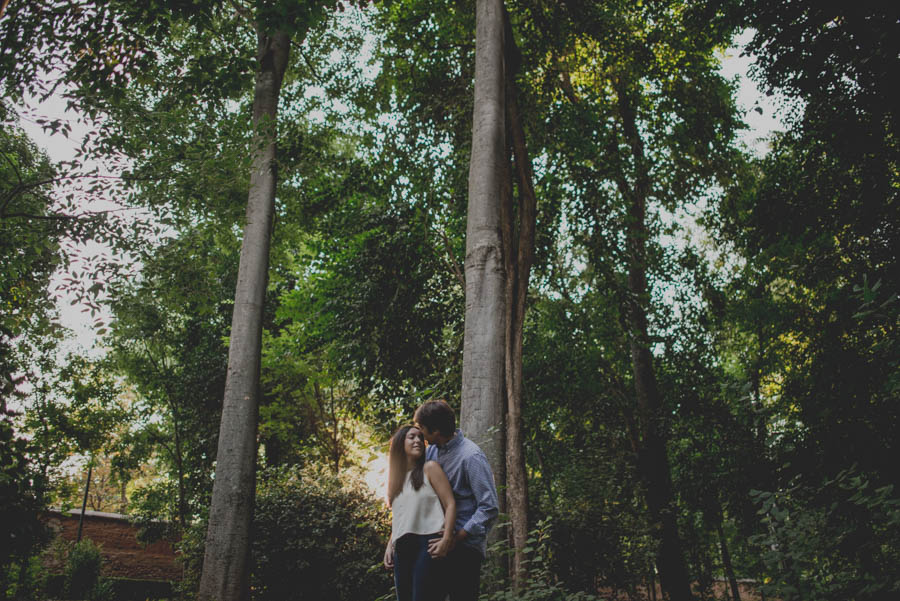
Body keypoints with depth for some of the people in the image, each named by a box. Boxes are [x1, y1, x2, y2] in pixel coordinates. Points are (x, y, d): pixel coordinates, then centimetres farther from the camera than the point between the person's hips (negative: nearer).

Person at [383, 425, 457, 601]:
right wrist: (390, 546, 13)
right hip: (401, 549, 6)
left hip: (428, 544, -6)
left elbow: (450, 504, -4)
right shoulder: (397, 477, 21)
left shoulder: (429, 468, 4)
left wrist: (446, 540, -15)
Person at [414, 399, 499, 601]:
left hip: (465, 546, -7)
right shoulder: (431, 450, 6)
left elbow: (489, 509, -20)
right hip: (439, 539, 7)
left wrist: (453, 541, -22)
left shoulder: (472, 457, -17)